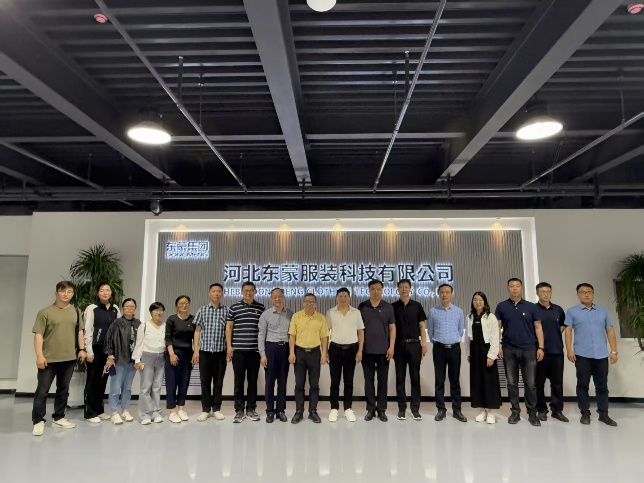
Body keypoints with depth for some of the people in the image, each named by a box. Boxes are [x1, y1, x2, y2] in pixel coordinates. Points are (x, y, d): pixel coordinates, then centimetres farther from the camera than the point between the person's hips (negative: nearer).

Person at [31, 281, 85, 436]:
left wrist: (82, 349, 5)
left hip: (69, 358, 4)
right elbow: (38, 334, -9)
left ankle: (58, 418, 25)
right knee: (42, 390, 0)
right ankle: (38, 421, 12)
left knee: (63, 390, 13)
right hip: (49, 358, -4)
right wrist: (39, 355, -16)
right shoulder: (45, 312, -7)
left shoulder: (76, 312, 7)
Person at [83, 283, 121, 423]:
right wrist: (89, 351, -12)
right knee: (93, 380, 2)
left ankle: (99, 410, 21)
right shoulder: (92, 308, -3)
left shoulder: (115, 309, 9)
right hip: (96, 348, -4)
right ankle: (90, 413, 10)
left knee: (103, 380, 10)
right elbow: (87, 330, -7)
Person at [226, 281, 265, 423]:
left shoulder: (261, 308, 6)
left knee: (253, 381, 8)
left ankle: (251, 409, 19)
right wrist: (229, 346, -4)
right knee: (239, 381, 5)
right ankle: (239, 410, 14)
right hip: (238, 350, -1)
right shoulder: (234, 307, 3)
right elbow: (229, 327, 3)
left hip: (255, 350, 1)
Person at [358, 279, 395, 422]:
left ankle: (382, 410, 18)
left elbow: (392, 328, 2)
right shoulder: (362, 307, 2)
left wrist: (391, 347, -6)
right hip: (367, 350, 0)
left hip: (383, 350, 0)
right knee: (369, 380, 7)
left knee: (383, 380, 7)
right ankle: (370, 409, 18)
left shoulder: (388, 307, 2)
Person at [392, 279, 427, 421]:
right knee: (400, 378, 6)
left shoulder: (417, 306, 4)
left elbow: (422, 326, 4)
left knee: (415, 377, 4)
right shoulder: (393, 307, 4)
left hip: (414, 344, 0)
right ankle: (402, 408, 15)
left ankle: (415, 408, 12)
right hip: (399, 345, 0)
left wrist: (424, 344, -4)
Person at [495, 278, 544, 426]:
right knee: (512, 383, 7)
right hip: (509, 350, 0)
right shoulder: (501, 306, 3)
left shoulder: (531, 306, 4)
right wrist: (498, 346, -5)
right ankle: (515, 412, 18)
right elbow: (498, 327, 3)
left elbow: (538, 327, 3)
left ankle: (532, 413, 16)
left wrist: (541, 347, -4)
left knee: (530, 383, 3)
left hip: (529, 349, 0)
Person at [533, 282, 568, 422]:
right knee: (539, 382, 5)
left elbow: (563, 326, 23)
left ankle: (557, 410, 20)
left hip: (557, 350, 4)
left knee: (557, 382, 8)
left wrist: (556, 335, 10)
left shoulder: (558, 309, 9)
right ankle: (541, 410, 16)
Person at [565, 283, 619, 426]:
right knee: (583, 384, 4)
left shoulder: (603, 311, 12)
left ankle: (603, 414, 17)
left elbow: (610, 331, 10)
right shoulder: (572, 311, 5)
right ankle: (585, 413, 13)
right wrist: (569, 350, -9)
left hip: (601, 355, 2)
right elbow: (568, 330, -1)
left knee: (602, 385, 8)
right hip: (582, 355, -2)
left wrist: (614, 351, 4)